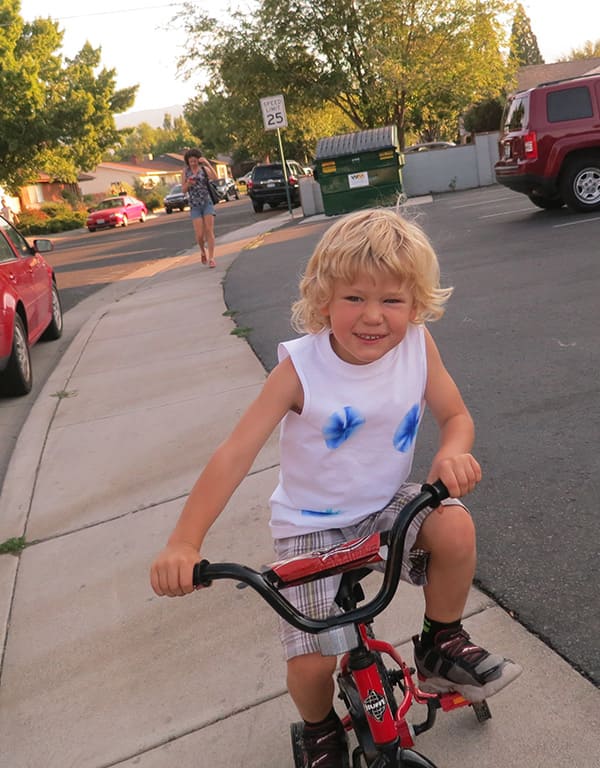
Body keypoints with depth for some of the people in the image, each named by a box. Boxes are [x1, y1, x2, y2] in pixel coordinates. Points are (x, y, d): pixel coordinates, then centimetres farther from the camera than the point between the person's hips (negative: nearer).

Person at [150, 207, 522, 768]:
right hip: (311, 524, -2)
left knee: (455, 526, -27)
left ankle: (441, 646, 4)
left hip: (387, 504, 3)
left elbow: (455, 414, -1)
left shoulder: (417, 345, -13)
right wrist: (184, 542, -32)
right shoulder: (301, 366, -22)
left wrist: (452, 453, -26)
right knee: (311, 663, -11)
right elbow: (236, 452, -25)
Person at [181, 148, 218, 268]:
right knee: (199, 234, -6)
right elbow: (184, 189, 3)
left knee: (209, 231, -8)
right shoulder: (185, 171, 3)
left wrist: (207, 163, -25)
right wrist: (188, 183, -18)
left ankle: (211, 258, -4)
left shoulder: (204, 169, -1)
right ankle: (203, 251, 24)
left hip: (207, 203, -1)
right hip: (195, 206, 1)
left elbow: (215, 178, -19)